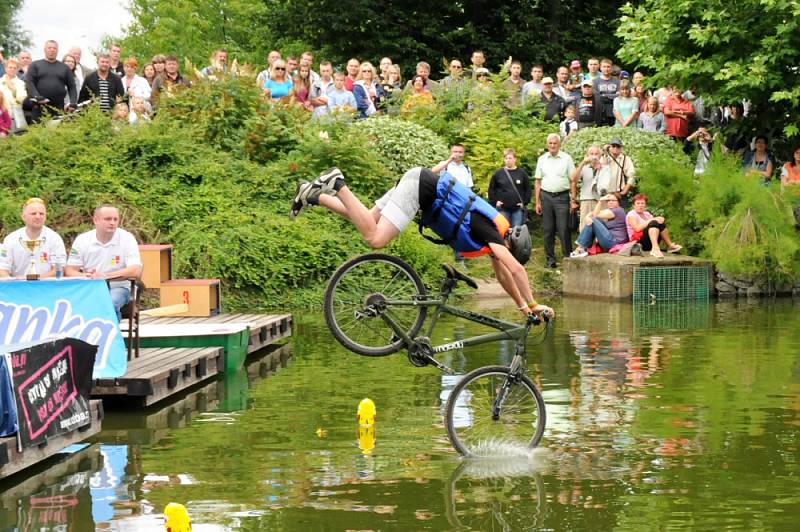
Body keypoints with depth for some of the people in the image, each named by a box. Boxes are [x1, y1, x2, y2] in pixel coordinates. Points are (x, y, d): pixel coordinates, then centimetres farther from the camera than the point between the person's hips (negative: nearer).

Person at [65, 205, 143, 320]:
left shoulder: (127, 238, -6)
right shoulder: (82, 240, 2)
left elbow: (136, 271, -16)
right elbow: (69, 271, 2)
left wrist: (104, 276, -25)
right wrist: (85, 276, -22)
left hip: (117, 288, -2)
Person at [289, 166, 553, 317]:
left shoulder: (493, 233, 12)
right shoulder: (491, 233, -12)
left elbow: (504, 274, 25)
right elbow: (516, 268, -24)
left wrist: (522, 306, 23)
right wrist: (532, 304, -17)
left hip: (417, 184, 9)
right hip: (421, 186, -9)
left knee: (368, 225, 15)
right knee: (375, 239, -20)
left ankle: (313, 195, 14)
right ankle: (337, 185, -13)